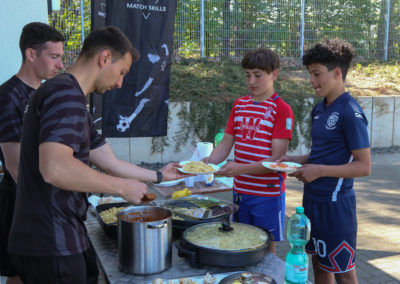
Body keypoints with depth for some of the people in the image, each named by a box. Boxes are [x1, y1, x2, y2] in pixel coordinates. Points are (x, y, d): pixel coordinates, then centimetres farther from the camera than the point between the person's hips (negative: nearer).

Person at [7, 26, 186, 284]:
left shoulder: (73, 99, 16)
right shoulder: (66, 93, -17)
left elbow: (112, 164, 20)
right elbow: (54, 168, -32)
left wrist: (159, 175, 28)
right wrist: (123, 187, -20)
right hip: (51, 246, -10)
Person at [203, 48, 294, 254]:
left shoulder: (281, 110, -9)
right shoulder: (239, 105, 9)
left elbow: (277, 159, -15)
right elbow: (226, 143, 8)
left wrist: (241, 168, -28)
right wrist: (210, 161, -13)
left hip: (267, 193, -5)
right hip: (240, 190, 5)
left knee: (266, 249, 7)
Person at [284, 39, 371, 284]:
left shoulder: (350, 113, -17)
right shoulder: (319, 110, 8)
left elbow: (364, 166, -18)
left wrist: (319, 170, -23)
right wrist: (293, 160, 2)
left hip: (336, 203, -8)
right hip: (313, 199, 8)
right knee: (319, 263, 20)